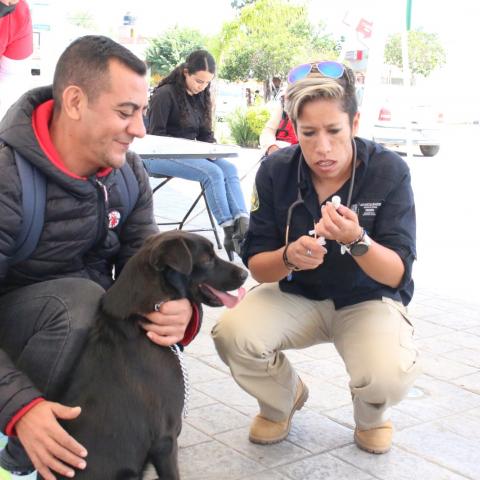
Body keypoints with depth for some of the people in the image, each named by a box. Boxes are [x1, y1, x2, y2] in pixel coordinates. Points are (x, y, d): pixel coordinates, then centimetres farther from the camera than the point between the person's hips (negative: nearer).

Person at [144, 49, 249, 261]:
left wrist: (212, 146, -6)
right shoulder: (165, 94, -9)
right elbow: (156, 135, -11)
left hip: (190, 153, 7)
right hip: (161, 155, -7)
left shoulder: (201, 96, 13)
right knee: (213, 173, -30)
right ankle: (229, 231, -30)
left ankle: (243, 225, -36)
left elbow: (205, 134, 16)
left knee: (230, 168, -21)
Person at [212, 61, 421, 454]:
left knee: (390, 376, -33)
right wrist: (289, 258, -33)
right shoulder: (275, 172, -12)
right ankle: (282, 399, 9)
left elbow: (396, 274, -19)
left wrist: (357, 240, -40)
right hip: (296, 295, 2)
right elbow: (256, 265, -9)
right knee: (231, 333, -27)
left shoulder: (389, 171, -17)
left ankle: (371, 412, 9)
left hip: (369, 300, -2)